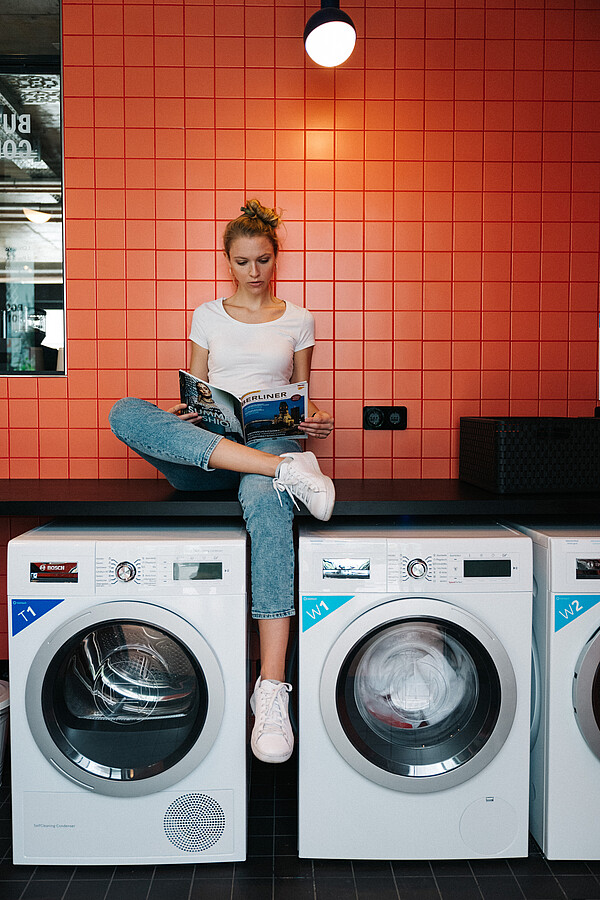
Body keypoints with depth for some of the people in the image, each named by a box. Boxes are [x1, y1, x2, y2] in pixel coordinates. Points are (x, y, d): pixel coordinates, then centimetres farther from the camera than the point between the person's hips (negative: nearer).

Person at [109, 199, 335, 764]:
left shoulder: (297, 320, 19)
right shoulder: (208, 316, 20)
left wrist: (316, 420, -3)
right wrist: (180, 413, -5)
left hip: (273, 438, -2)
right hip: (202, 448, 2)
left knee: (265, 501, -42)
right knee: (125, 412, -31)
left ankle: (271, 687, -44)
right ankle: (290, 470, -38)